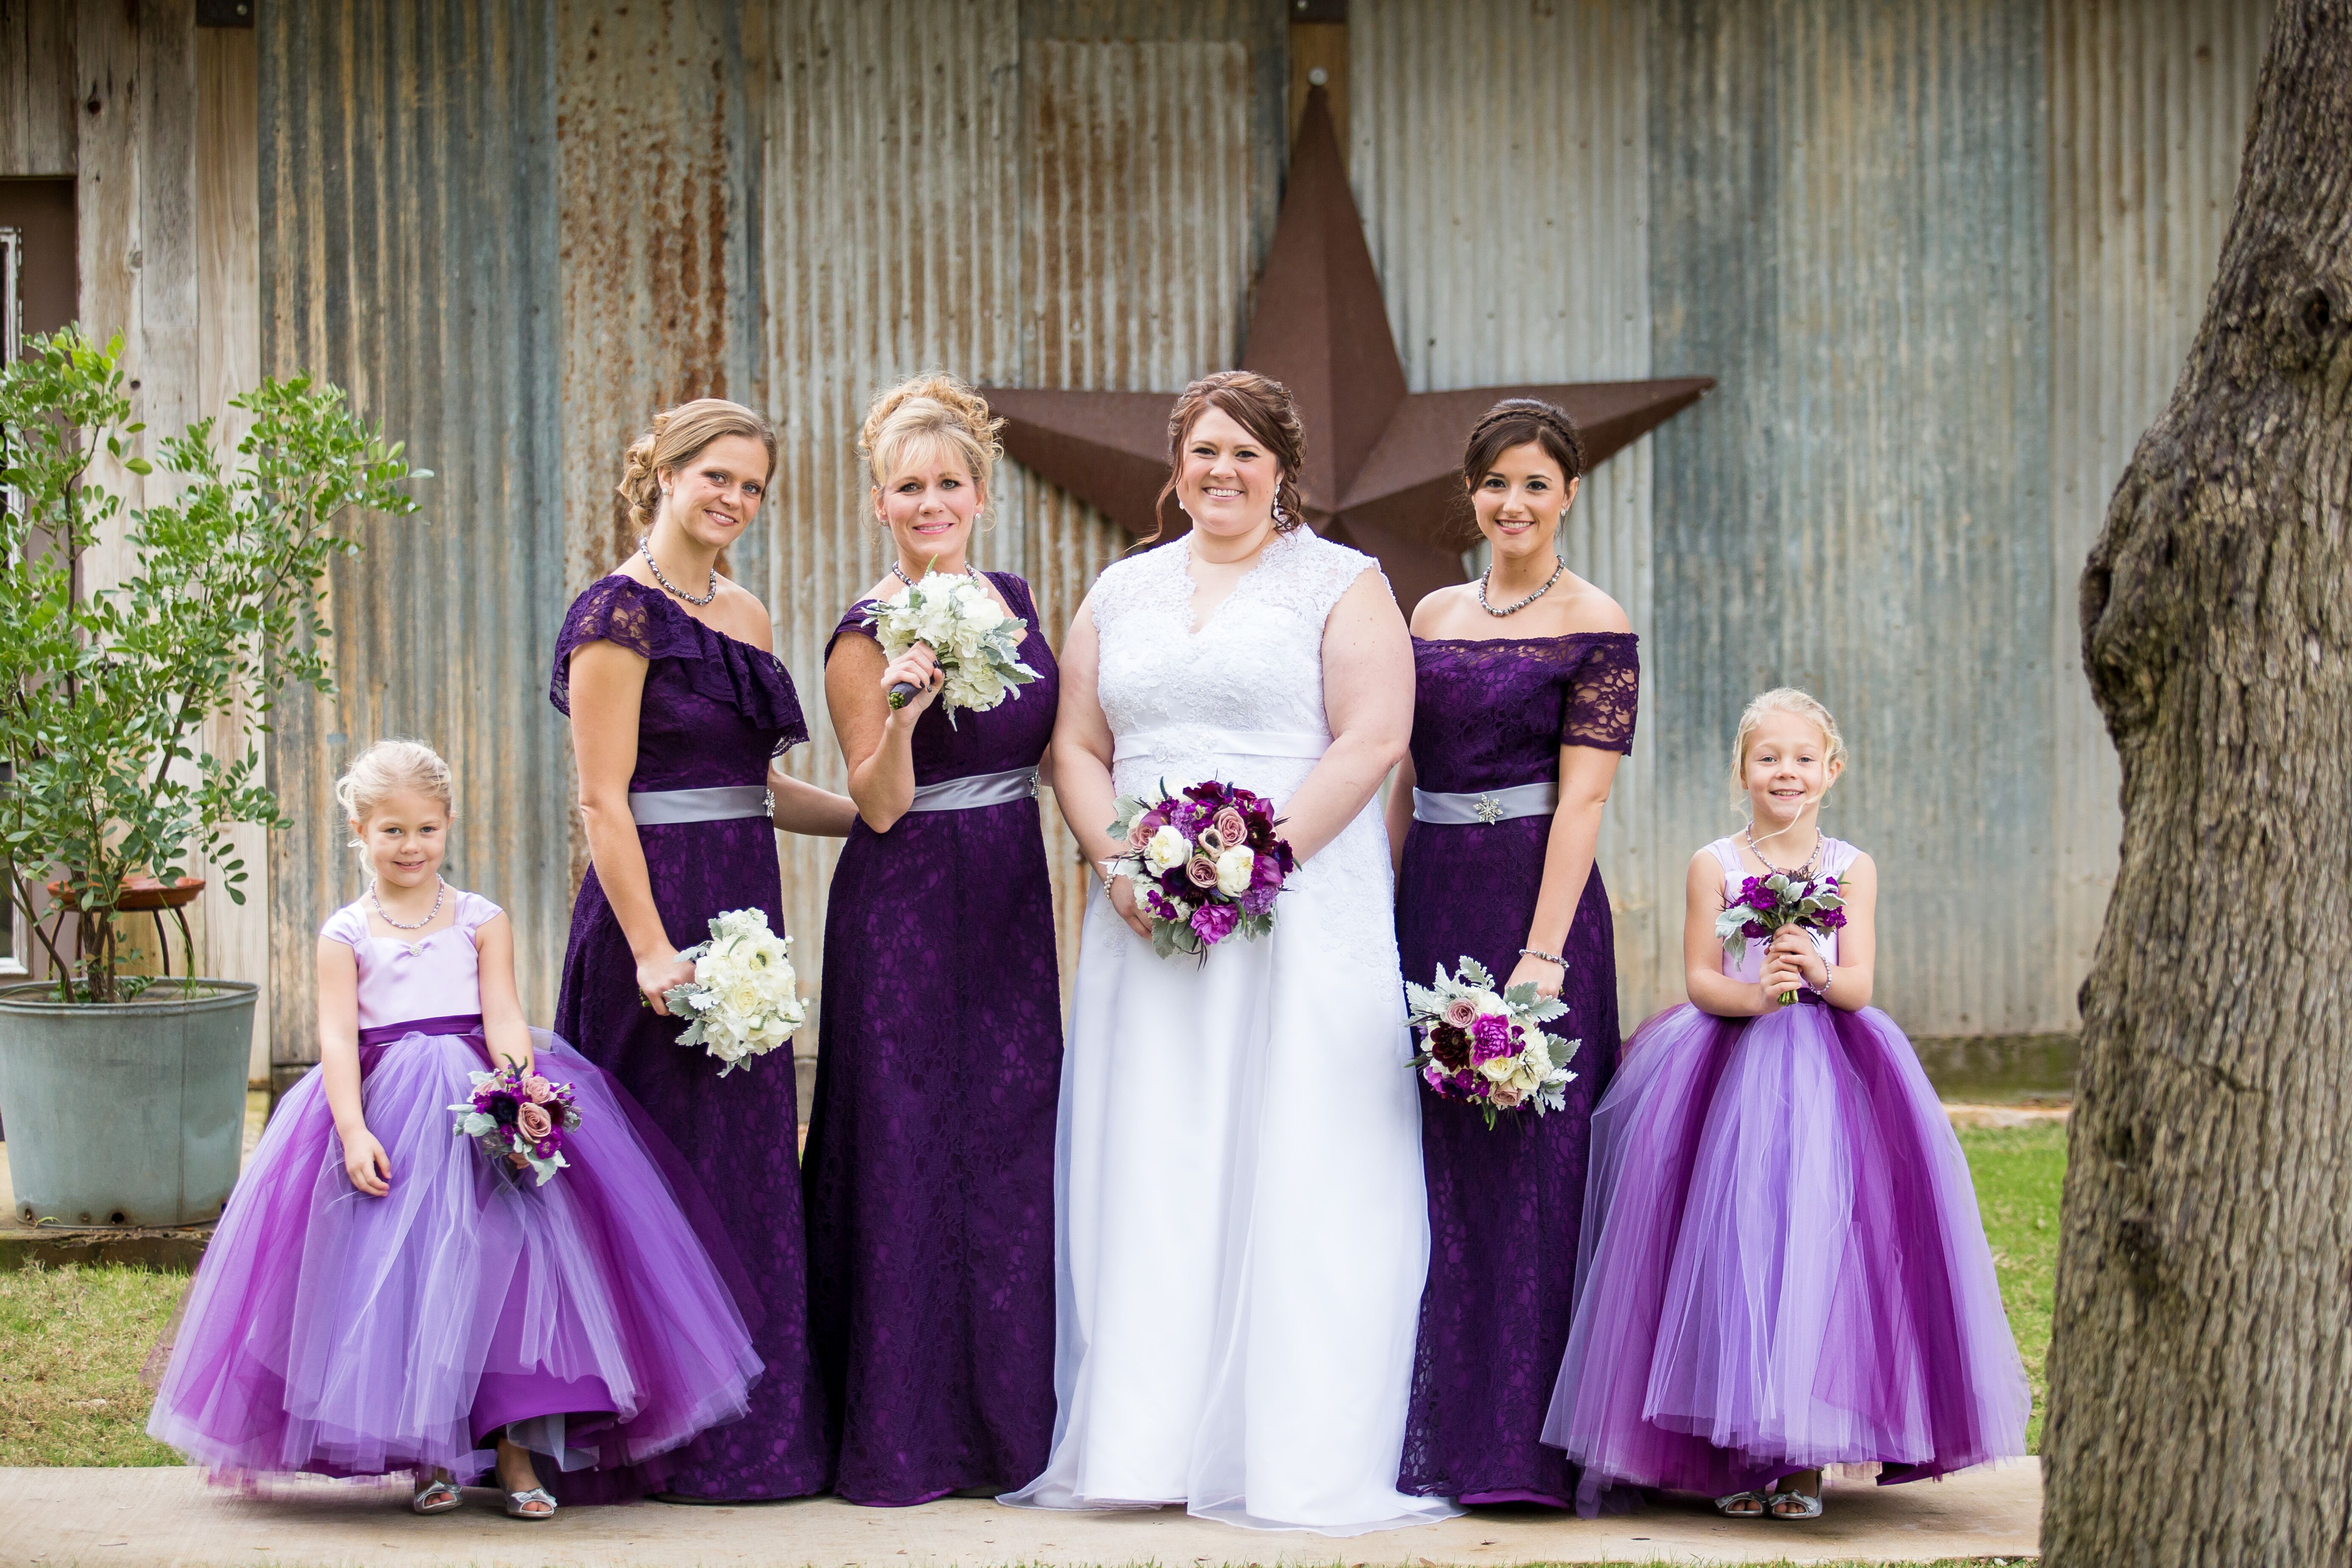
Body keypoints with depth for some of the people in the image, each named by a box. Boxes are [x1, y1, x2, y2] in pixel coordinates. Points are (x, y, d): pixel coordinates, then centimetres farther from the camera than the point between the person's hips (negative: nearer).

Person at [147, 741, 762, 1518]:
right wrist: (353, 1130, -18)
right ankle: (426, 1454, 4)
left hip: (480, 1105, 0)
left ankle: (516, 1446, -4)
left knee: (503, 1251, -10)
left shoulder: (481, 920, 9)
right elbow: (337, 1036, -3)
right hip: (386, 1110, 0)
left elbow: (503, 1016, -1)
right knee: (401, 1269, -6)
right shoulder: (345, 935, 7)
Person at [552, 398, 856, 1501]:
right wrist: (652, 948, -20)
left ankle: (750, 1429, 17)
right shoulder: (620, 614, -9)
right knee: (676, 1163, -4)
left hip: (744, 906, 8)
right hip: (660, 906, -8)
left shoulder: (745, 616, 15)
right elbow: (604, 799, -14)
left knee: (750, 1162, 10)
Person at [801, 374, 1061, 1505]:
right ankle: (897, 1437, 2)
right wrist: (897, 718, -30)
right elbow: (879, 806, -13)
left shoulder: (1013, 602, 9)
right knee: (907, 1149, -5)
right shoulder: (868, 636, -10)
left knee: (1011, 1147, 7)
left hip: (1011, 902, 6)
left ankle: (1006, 1422, 15)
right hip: (908, 905, -6)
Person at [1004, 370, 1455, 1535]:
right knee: (1148, 1166, 1)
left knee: (1293, 1166, -6)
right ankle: (1147, 1442, 4)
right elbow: (1078, 749, 13)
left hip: (1302, 913, -4)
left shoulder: (1341, 586, 3)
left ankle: (1297, 1457, -3)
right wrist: (1117, 865, -5)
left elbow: (1370, 741, -8)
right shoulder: (1122, 594, 16)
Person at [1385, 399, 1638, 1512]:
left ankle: (1517, 1446, 3)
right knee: (1425, 1163, 8)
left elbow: (1582, 800, -12)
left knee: (1518, 1166, -4)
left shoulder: (1594, 626, -5)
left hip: (1532, 899, -6)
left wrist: (1543, 956, -19)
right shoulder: (1434, 615, 13)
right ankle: (1433, 1435, 16)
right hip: (1426, 904, 6)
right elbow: (1403, 778, 15)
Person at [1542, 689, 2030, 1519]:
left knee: (1817, 1233, -11)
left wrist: (1819, 973, -22)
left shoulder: (1851, 869, 7)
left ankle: (1801, 1454, -4)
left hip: (1826, 1069, 1)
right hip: (1730, 1064, -1)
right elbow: (1700, 979, -1)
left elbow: (1859, 985, 0)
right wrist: (1755, 993, -20)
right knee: (1734, 1233, -9)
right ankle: (1733, 1450, -2)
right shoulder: (1715, 864, 5)